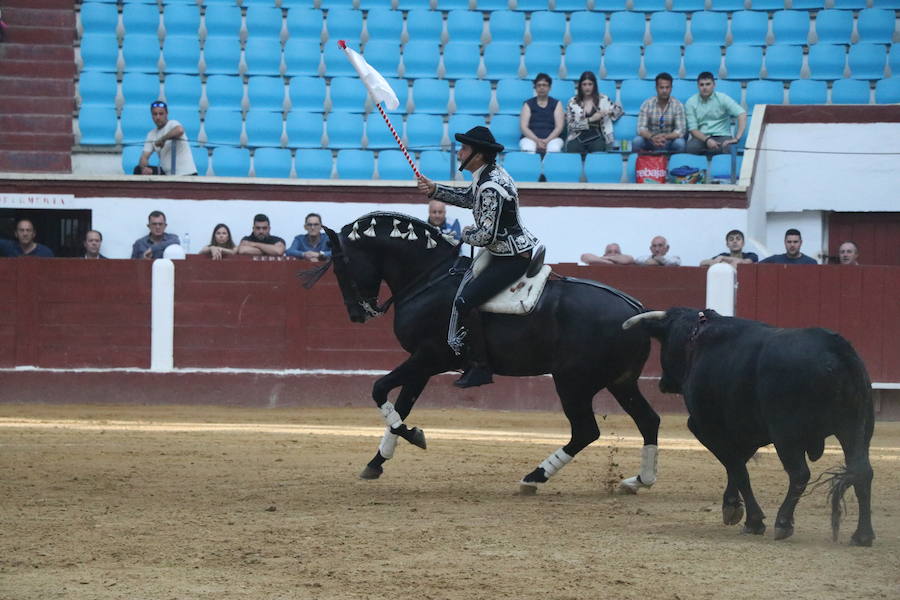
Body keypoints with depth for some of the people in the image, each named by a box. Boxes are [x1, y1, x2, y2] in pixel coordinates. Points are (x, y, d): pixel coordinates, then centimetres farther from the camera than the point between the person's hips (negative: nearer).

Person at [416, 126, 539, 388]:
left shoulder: (490, 188, -24)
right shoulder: (490, 174, 7)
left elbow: (487, 236, -26)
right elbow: (468, 198, 26)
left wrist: (467, 234, -4)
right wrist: (434, 190, 15)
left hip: (512, 258, -11)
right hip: (515, 250, 11)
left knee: (464, 301, -18)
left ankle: (480, 366, -13)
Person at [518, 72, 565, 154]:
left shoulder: (556, 104, 15)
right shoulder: (528, 104, 15)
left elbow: (559, 127, 4)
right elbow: (523, 127, 3)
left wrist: (547, 141, -14)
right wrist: (537, 140, -14)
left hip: (552, 138, 0)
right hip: (531, 138, 0)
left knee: (554, 149, -36)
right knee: (527, 149, -36)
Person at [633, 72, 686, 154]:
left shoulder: (677, 105, -6)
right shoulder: (647, 104, -5)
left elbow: (680, 131, -13)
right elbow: (641, 128, -12)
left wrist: (665, 137, -34)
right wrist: (652, 137, -34)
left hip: (669, 140, 0)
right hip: (651, 140, 0)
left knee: (680, 143, -33)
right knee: (636, 142, -31)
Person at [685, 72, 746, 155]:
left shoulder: (722, 98, -1)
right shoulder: (690, 102, 3)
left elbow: (742, 114, -12)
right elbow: (693, 129, -2)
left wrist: (737, 138, -24)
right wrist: (707, 140, -21)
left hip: (721, 136, -1)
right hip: (701, 137, 1)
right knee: (690, 147, -35)